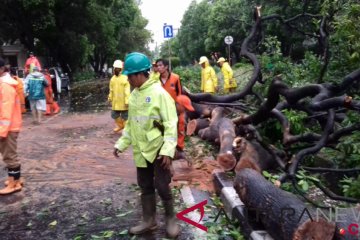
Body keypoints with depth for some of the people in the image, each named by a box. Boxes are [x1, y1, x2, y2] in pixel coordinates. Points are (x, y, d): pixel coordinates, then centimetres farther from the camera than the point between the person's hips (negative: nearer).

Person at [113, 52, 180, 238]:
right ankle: (149, 220, 30)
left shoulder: (159, 93, -15)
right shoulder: (134, 94, 8)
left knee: (161, 186, 1)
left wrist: (168, 149, -25)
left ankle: (170, 219, 23)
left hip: (158, 149, -7)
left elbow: (170, 124, -18)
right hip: (141, 150, 7)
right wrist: (122, 143, 13)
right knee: (145, 186, 15)